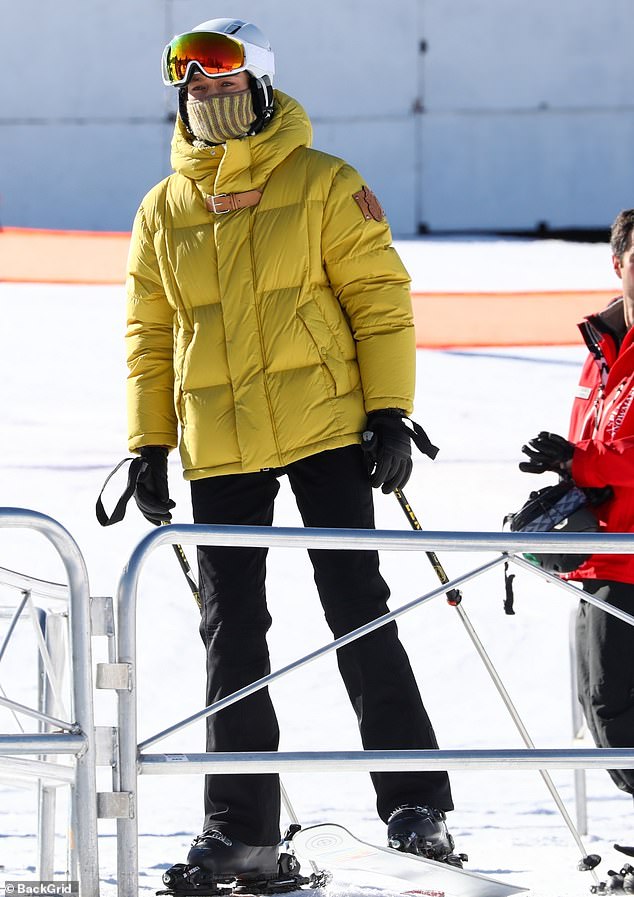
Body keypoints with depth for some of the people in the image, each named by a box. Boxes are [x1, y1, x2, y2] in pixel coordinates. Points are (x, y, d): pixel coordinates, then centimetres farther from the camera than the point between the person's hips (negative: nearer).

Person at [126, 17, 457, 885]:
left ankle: (416, 805, -1)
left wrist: (389, 411, -9)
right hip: (218, 451, 4)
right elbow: (150, 338, 15)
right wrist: (149, 447, 9)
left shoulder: (324, 186, -2)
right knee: (231, 637, 4)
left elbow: (380, 298, -2)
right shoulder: (163, 213, 9)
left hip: (324, 430, -4)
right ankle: (241, 829, 10)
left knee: (358, 611, -6)